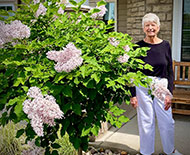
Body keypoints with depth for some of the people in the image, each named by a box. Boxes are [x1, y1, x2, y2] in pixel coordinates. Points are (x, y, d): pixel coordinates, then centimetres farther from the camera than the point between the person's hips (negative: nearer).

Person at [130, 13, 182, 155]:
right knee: (146, 122, 7)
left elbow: (170, 71, 4)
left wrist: (169, 93, -3)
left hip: (162, 87, 2)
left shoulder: (165, 45, 2)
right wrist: (133, 94, -6)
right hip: (143, 88, -2)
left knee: (167, 121, 10)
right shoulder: (138, 47, -4)